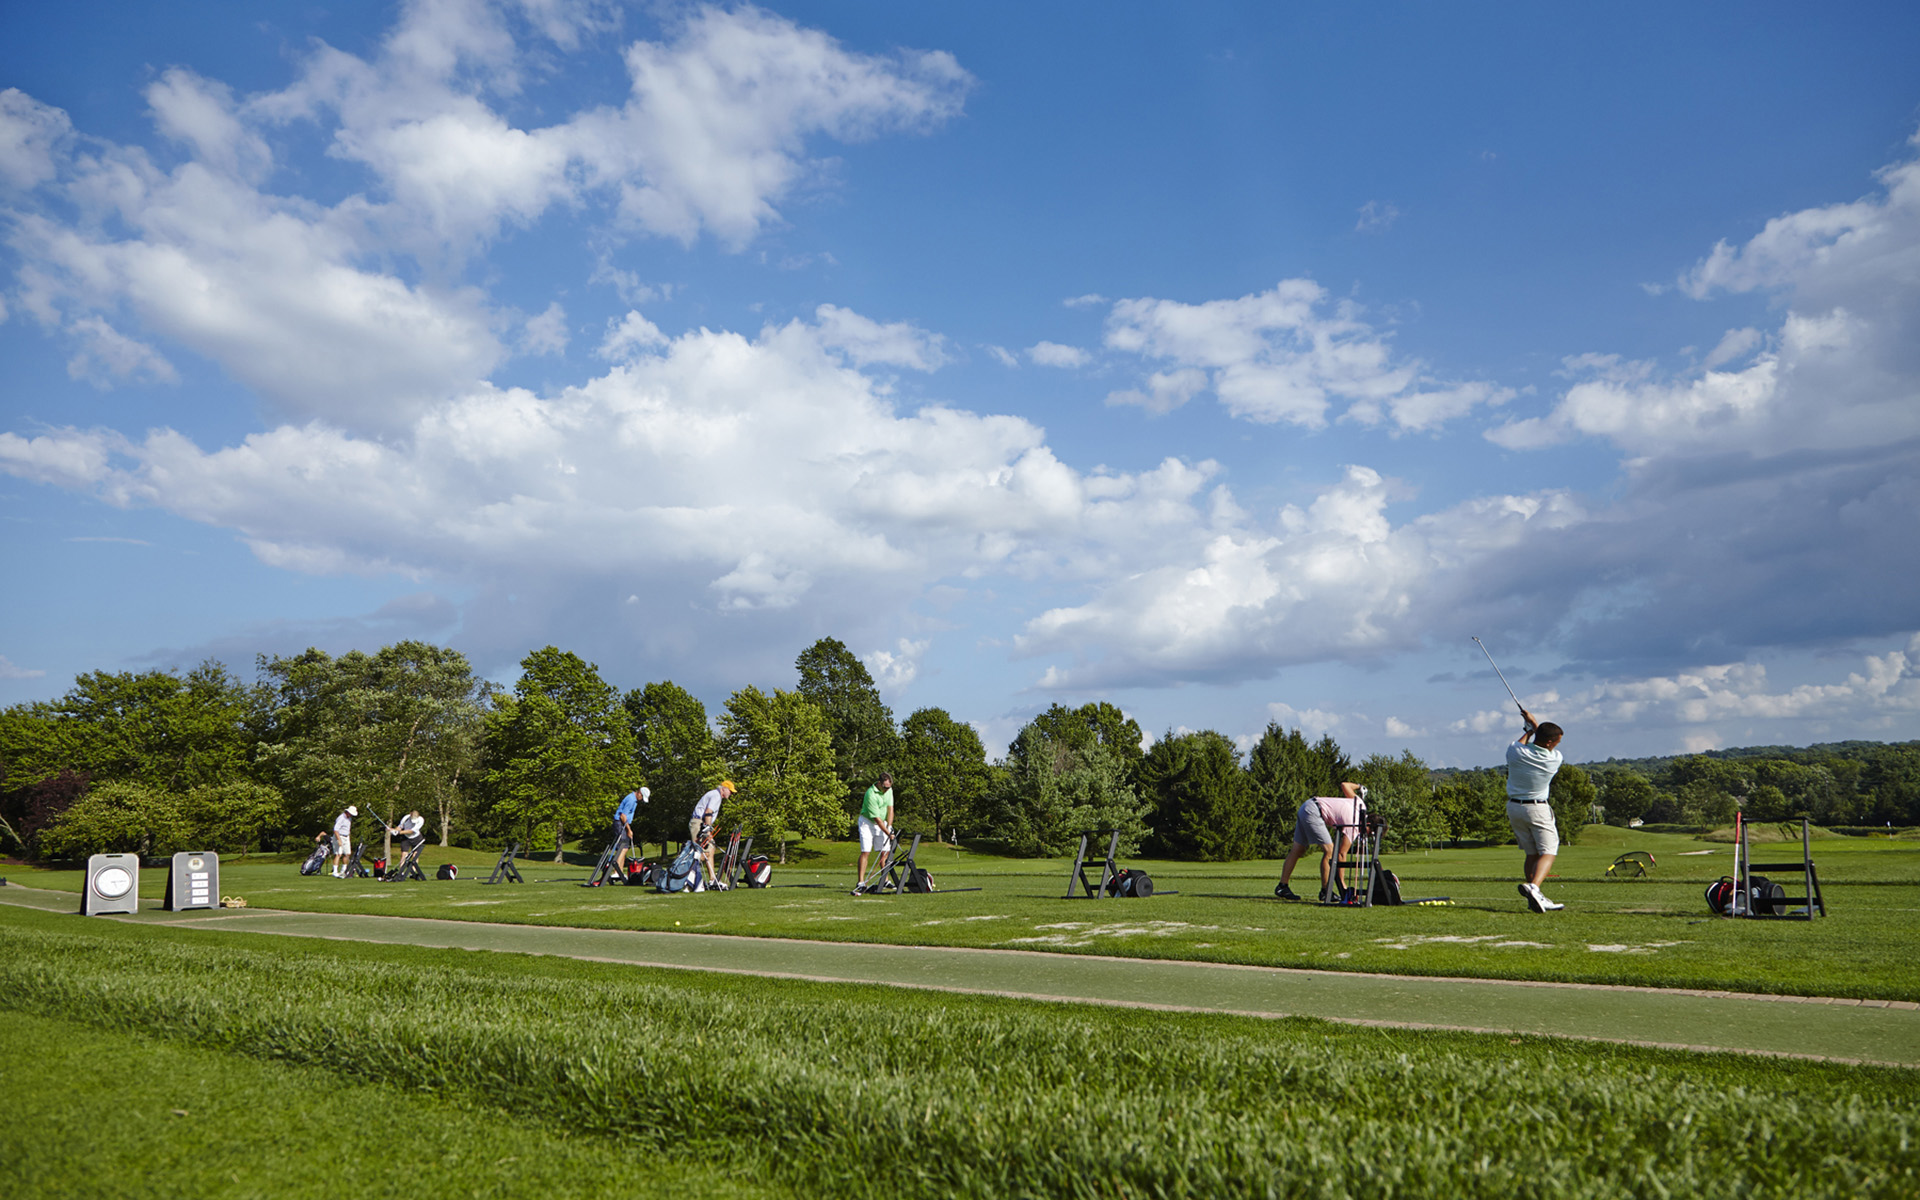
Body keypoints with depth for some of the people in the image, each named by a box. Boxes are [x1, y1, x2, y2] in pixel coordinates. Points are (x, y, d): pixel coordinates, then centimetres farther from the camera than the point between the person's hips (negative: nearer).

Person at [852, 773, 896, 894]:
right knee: (865, 852, -13)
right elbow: (876, 818, -25)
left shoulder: (889, 789, -4)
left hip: (882, 822, 6)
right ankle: (860, 883, -14)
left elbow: (890, 808, -3)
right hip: (868, 822, -6)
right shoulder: (871, 795, -27)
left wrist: (889, 826, -15)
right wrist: (888, 833, -24)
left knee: (885, 852, 1)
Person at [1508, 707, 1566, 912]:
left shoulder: (1515, 752, -11)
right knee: (1548, 852, -3)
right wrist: (1533, 722, 18)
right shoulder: (1555, 759, -15)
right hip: (1537, 809, -4)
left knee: (1531, 853, 12)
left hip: (1513, 807, 5)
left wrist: (1530, 729, 29)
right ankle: (1533, 886, -28)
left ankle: (1535, 898, 10)